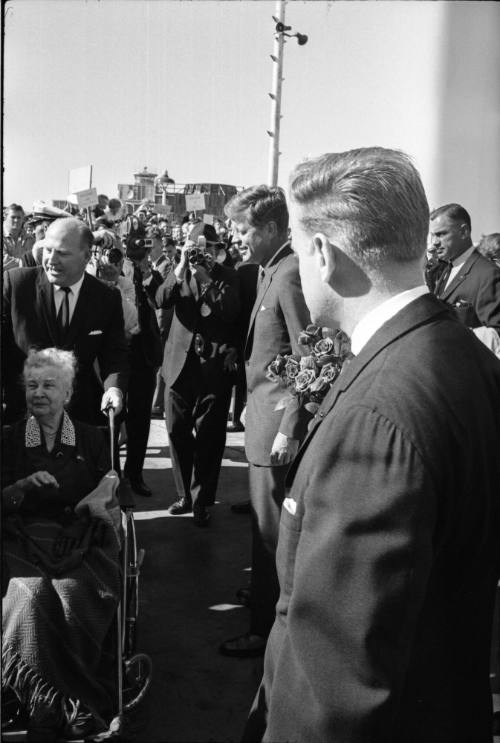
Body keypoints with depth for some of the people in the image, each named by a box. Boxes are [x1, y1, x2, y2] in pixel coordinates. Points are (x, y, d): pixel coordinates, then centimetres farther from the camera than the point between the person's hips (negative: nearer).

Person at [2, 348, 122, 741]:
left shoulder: (92, 439, 12)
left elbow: (109, 502, 11)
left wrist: (103, 507, -12)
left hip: (80, 543, 0)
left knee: (77, 598, -30)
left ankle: (84, 710, -15)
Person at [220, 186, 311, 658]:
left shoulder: (290, 274, -18)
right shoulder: (271, 271, 12)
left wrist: (289, 429, -20)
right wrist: (252, 406, 14)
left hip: (278, 424, -10)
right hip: (264, 415, 10)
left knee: (270, 529, 1)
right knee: (267, 524, 22)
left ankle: (266, 628, 14)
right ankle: (266, 596, 40)